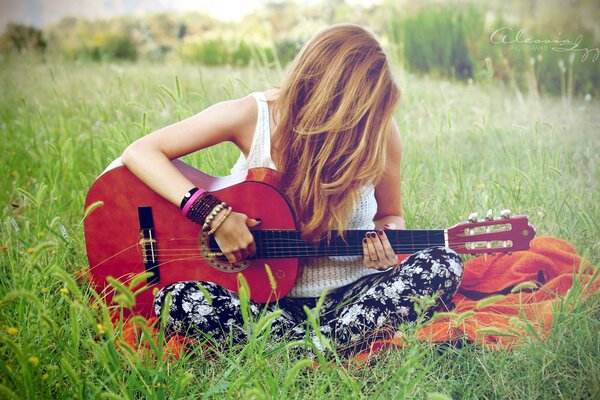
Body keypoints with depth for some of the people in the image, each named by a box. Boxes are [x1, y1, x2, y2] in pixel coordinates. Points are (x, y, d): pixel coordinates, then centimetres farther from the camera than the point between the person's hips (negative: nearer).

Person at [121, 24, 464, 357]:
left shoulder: (379, 129, -7)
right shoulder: (252, 115, -13)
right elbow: (139, 152, -14)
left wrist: (386, 240, -16)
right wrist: (214, 214, -25)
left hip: (353, 293, 1)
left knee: (443, 265, -25)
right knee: (176, 301, -29)